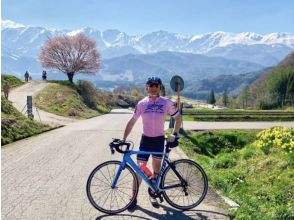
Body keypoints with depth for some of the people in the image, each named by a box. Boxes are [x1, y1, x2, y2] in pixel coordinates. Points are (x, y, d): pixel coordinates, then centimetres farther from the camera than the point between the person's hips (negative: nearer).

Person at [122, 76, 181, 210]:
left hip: (159, 140, 0)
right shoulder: (141, 103, -3)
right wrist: (123, 139, -1)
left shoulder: (167, 103, -6)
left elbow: (178, 118, 6)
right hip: (145, 139, 0)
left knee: (156, 170, 11)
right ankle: (134, 198, 9)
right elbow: (132, 122, 3)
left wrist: (174, 134, -4)